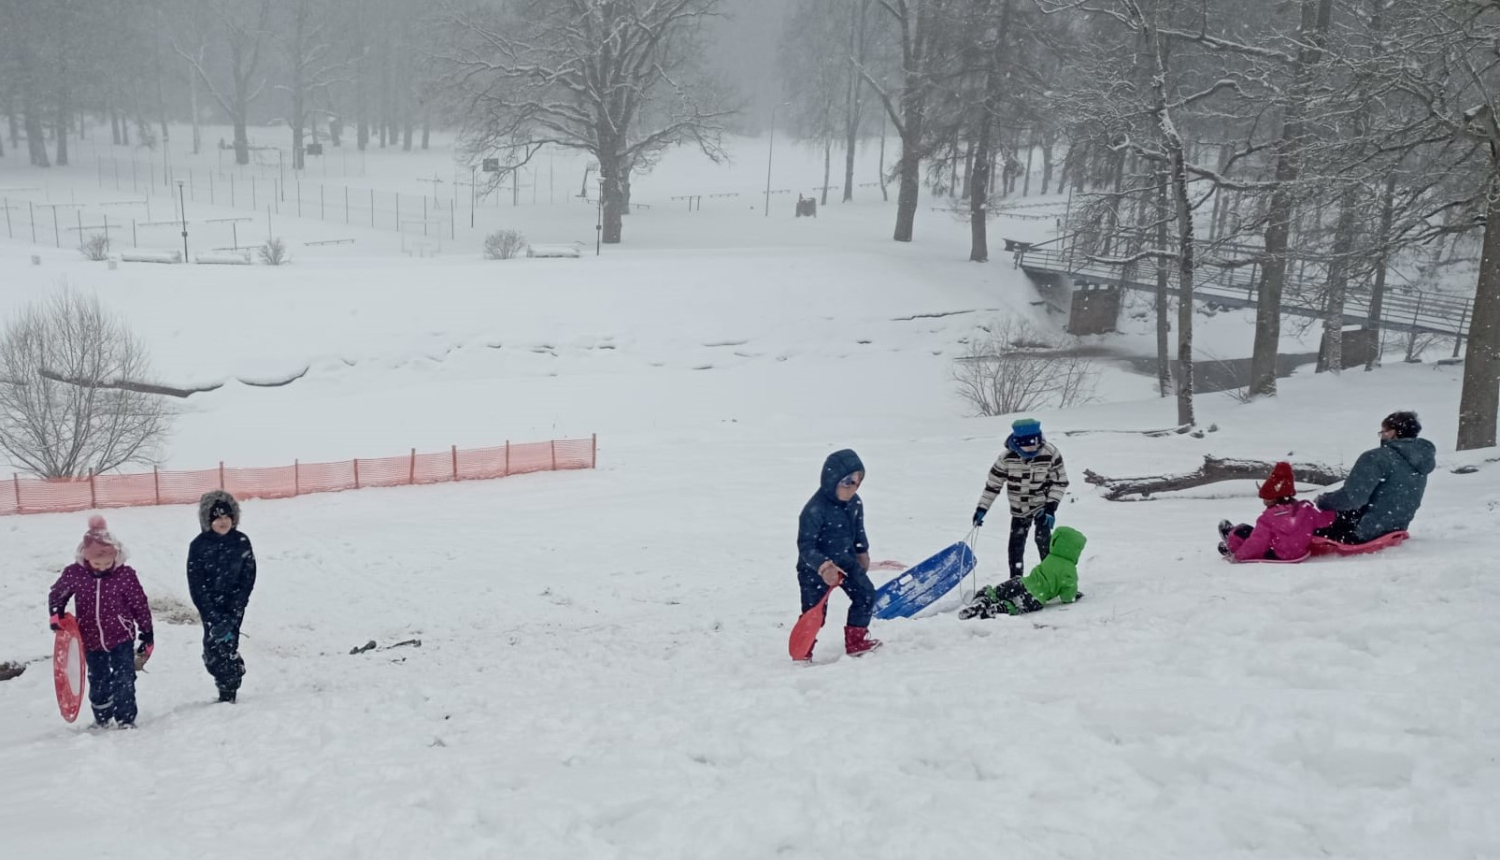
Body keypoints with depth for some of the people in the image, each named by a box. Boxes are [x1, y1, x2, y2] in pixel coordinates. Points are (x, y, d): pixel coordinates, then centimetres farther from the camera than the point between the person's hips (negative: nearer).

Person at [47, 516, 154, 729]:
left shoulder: (125, 575, -15)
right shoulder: (74, 573, -11)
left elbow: (140, 604, -6)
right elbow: (56, 593, 9)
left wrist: (147, 634, -1)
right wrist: (56, 614, -9)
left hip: (122, 637, -2)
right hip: (92, 640, 2)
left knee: (124, 680, -3)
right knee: (98, 682, 16)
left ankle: (126, 719, 10)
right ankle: (102, 719, 34)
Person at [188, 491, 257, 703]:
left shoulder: (241, 542, -4)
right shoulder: (198, 546, -6)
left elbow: (248, 579, -5)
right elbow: (196, 585, -7)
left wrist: (233, 613, -12)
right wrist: (213, 616, -14)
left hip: (234, 606, -1)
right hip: (210, 607, 1)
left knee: (228, 647, -6)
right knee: (213, 649, 0)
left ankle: (228, 692, 5)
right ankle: (227, 690, 16)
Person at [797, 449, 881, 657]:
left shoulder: (854, 502, -8)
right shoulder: (814, 510, -30)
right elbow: (805, 546, -30)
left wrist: (862, 553, 19)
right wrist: (823, 566, -43)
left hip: (844, 560, 7)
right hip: (815, 568, -6)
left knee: (866, 594, 4)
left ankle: (856, 641, 19)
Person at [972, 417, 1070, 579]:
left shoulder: (1051, 454, -20)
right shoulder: (1007, 456, -17)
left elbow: (1060, 482, -9)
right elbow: (993, 483, -6)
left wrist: (1051, 506, -19)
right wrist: (982, 509, -8)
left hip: (1042, 507, -2)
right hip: (1019, 509, 2)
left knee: (1043, 541, -10)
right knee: (1016, 544, 5)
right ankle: (1015, 580, 18)